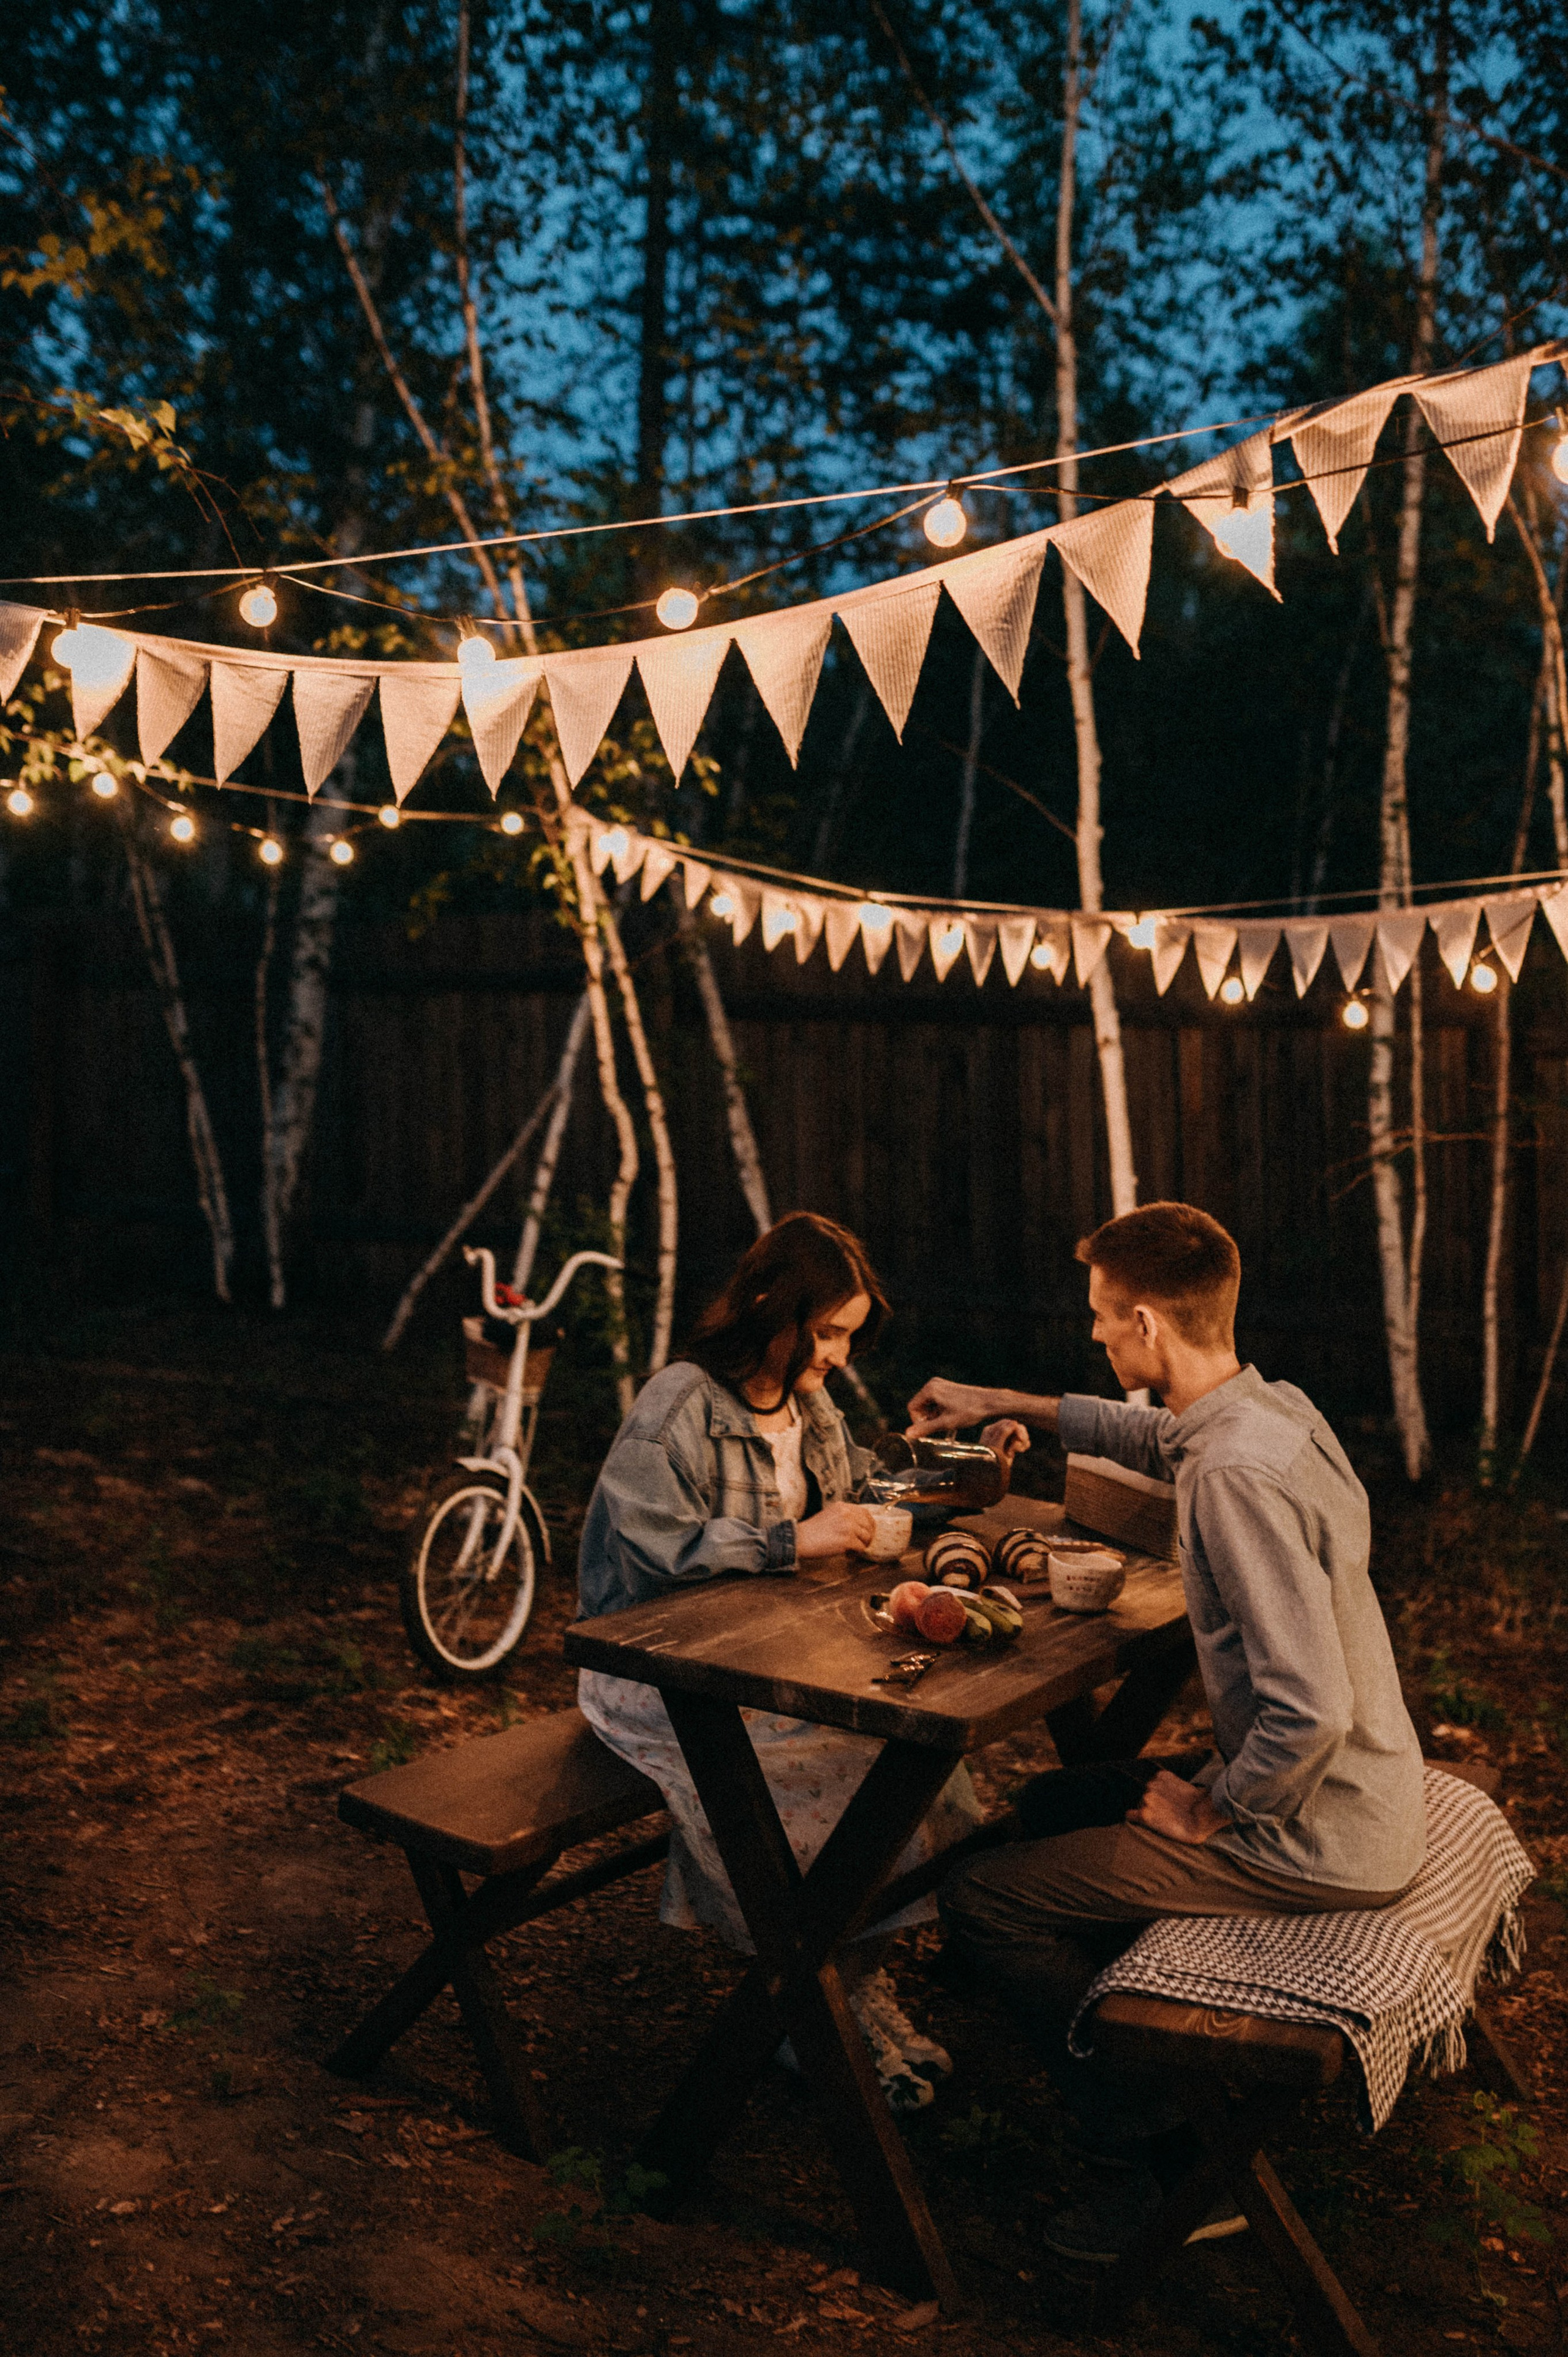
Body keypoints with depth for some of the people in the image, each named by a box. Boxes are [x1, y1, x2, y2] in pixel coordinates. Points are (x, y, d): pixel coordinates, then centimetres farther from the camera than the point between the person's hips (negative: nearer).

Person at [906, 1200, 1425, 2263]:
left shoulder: (1238, 1475, -29)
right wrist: (1009, 1404, 27)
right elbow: (1155, 1434, 26)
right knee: (1055, 1806, 25)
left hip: (1318, 1844, -9)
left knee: (982, 1905, -7)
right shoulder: (1275, 1406, 2)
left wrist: (1208, 1810, -16)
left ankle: (1166, 2158, 7)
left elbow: (1310, 1712, -33)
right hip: (1359, 1799, 9)